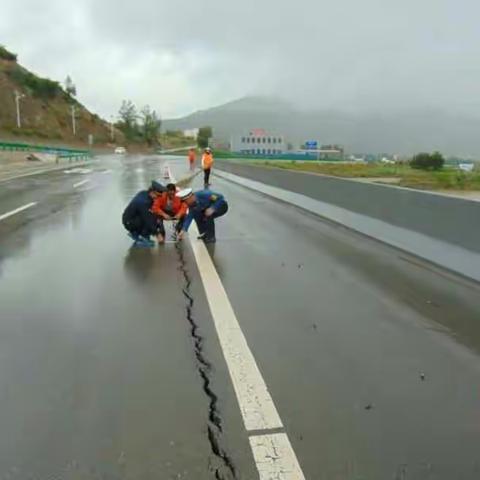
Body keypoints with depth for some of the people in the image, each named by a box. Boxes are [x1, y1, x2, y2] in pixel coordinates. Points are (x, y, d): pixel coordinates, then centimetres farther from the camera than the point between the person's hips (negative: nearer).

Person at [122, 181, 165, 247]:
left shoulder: (144, 193, -3)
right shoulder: (143, 202, -30)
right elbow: (148, 220, -29)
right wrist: (157, 234, -25)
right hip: (129, 222, -9)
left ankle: (135, 233, 11)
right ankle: (142, 239, -15)